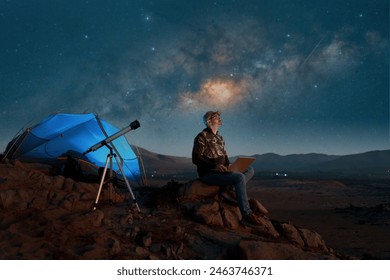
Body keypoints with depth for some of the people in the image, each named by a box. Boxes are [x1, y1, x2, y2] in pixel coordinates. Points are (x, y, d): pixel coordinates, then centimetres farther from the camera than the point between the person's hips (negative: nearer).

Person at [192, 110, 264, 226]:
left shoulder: (219, 137, 18)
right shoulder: (202, 136, -8)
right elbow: (196, 159, -16)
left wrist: (228, 165, 0)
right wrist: (215, 165, -26)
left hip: (221, 172, 9)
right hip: (208, 174, -9)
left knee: (250, 170, 2)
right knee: (240, 177, -28)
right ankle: (246, 214, -26)